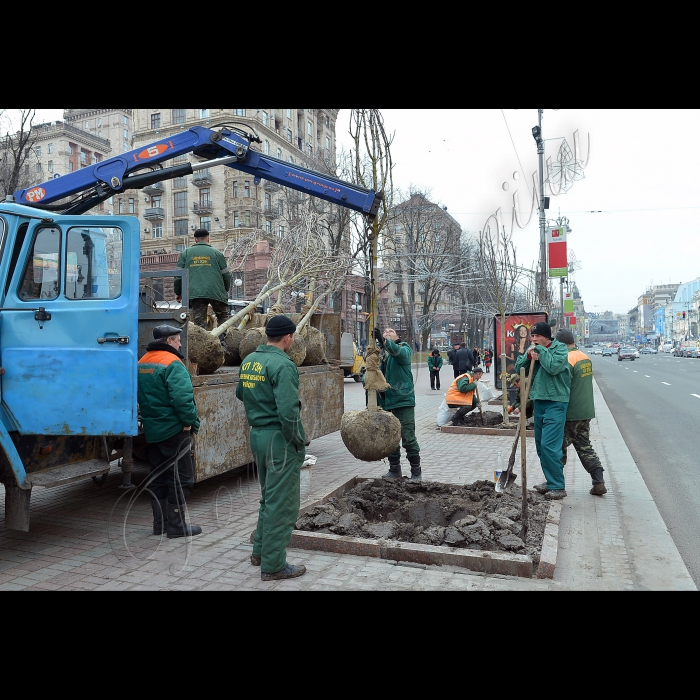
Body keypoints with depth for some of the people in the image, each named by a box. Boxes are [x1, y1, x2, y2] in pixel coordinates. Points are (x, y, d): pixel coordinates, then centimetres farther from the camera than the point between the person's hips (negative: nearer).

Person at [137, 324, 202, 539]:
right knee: (181, 478, 1)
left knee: (158, 477, 16)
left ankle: (160, 523, 24)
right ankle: (176, 525, 6)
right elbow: (182, 397, -27)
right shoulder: (172, 363, -17)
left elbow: (140, 396, 17)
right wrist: (190, 422, -16)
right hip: (174, 430, -9)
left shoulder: (142, 363, 11)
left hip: (152, 430, 9)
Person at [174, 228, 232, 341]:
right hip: (216, 292, -1)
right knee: (224, 316, 13)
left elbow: (178, 275, 12)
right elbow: (226, 275, 12)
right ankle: (222, 340, -4)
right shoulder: (217, 253, 10)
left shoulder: (185, 253, 13)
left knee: (199, 322, 2)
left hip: (195, 293, 1)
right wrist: (226, 290, 28)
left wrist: (178, 293, 23)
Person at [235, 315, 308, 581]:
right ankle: (273, 565, 14)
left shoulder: (248, 361, 7)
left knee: (268, 497, 24)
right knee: (281, 504, 4)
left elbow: (240, 393, 22)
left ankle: (260, 551, 35)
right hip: (279, 438, -9)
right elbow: (288, 411, -25)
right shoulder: (282, 364, -19)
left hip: (257, 435, 9)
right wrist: (298, 441, -13)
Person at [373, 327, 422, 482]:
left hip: (403, 400, -5)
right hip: (386, 402, 5)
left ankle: (416, 470, 10)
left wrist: (384, 341, -40)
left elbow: (398, 352, -24)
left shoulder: (404, 348, 1)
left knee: (408, 438, -4)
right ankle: (394, 469, 28)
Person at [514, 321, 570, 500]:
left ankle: (558, 487, -4)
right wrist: (528, 356, -8)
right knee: (541, 446, 13)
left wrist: (540, 351, -15)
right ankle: (551, 481, 25)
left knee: (549, 445, -13)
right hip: (538, 402, 8)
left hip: (555, 403, -8)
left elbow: (553, 367, -24)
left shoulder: (560, 348, -8)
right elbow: (519, 369, 8)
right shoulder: (534, 350, 11)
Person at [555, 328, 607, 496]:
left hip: (571, 413, -8)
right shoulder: (586, 358, 9)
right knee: (585, 446, 14)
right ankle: (598, 482, 11)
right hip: (586, 411, 8)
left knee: (560, 446, 4)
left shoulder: (567, 360, -19)